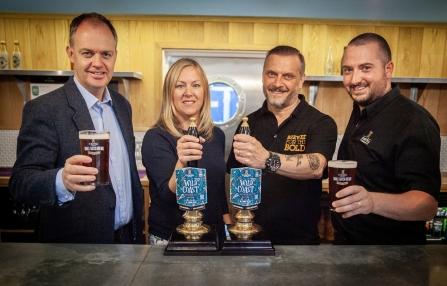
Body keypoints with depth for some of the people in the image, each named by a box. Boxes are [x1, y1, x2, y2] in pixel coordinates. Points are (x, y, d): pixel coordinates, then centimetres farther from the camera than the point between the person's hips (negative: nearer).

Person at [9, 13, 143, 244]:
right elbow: (21, 183, -20)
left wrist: (137, 224, 7)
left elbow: (128, 169, 8)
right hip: (75, 249, -4)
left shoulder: (122, 105, 2)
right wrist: (62, 181, -40)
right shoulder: (43, 109, -14)